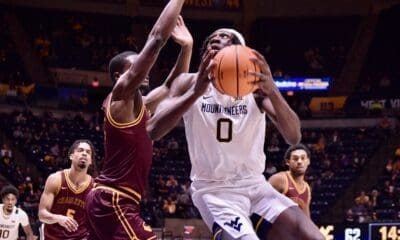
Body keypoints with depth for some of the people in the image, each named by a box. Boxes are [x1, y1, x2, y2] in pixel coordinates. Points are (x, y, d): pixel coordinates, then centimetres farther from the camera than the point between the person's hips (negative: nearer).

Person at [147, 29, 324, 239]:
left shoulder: (256, 85, 2)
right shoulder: (190, 82, -1)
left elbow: (293, 137, -11)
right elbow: (153, 130, -15)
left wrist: (272, 92, -29)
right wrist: (196, 91, -29)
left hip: (255, 185, 3)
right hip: (214, 190, -3)